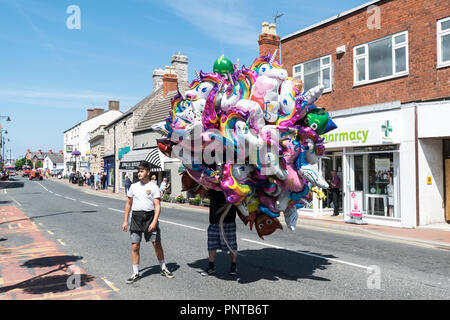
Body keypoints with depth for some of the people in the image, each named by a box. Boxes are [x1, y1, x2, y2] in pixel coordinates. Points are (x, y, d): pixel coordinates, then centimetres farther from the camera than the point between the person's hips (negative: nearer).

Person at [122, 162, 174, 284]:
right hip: (136, 217, 3)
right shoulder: (133, 186, 9)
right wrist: (125, 220, 11)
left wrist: (154, 221, -17)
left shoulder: (154, 187, -1)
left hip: (149, 216, -2)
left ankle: (163, 268, 21)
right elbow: (128, 204, 16)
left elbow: (157, 206, -6)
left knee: (157, 244, 2)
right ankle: (136, 273, 14)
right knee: (135, 246, 2)